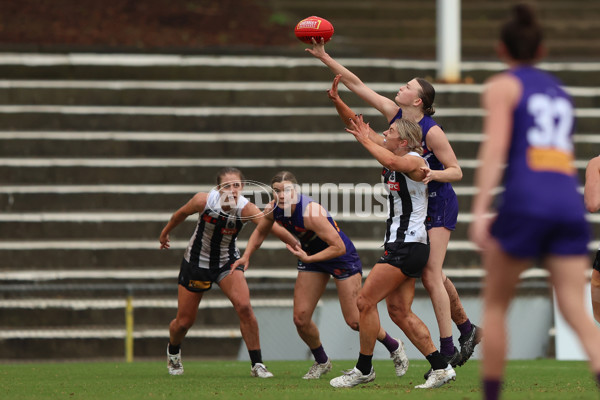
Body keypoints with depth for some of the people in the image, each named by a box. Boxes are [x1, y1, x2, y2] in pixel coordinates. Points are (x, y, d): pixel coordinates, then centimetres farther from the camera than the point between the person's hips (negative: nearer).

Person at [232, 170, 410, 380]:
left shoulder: (311, 212, -35)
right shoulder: (273, 210, -13)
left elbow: (339, 247, -32)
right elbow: (260, 231, 11)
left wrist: (308, 259, -35)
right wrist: (246, 256, 1)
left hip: (342, 258, -6)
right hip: (311, 257, 6)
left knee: (354, 320, -4)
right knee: (300, 319, -2)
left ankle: (395, 347, 22)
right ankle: (321, 362, 23)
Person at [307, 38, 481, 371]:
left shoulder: (431, 132, -20)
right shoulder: (394, 115, -2)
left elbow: (456, 171, -15)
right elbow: (356, 84, 1)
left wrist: (432, 173, -35)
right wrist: (324, 58, -2)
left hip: (438, 205, -7)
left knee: (430, 275, -13)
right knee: (432, 275, 13)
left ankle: (446, 353, -12)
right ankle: (466, 329, 30)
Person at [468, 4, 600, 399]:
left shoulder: (503, 86, 7)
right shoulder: (560, 90, 26)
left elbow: (495, 146, -8)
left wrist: (480, 210, -15)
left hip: (526, 200, -5)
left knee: (495, 304, 11)